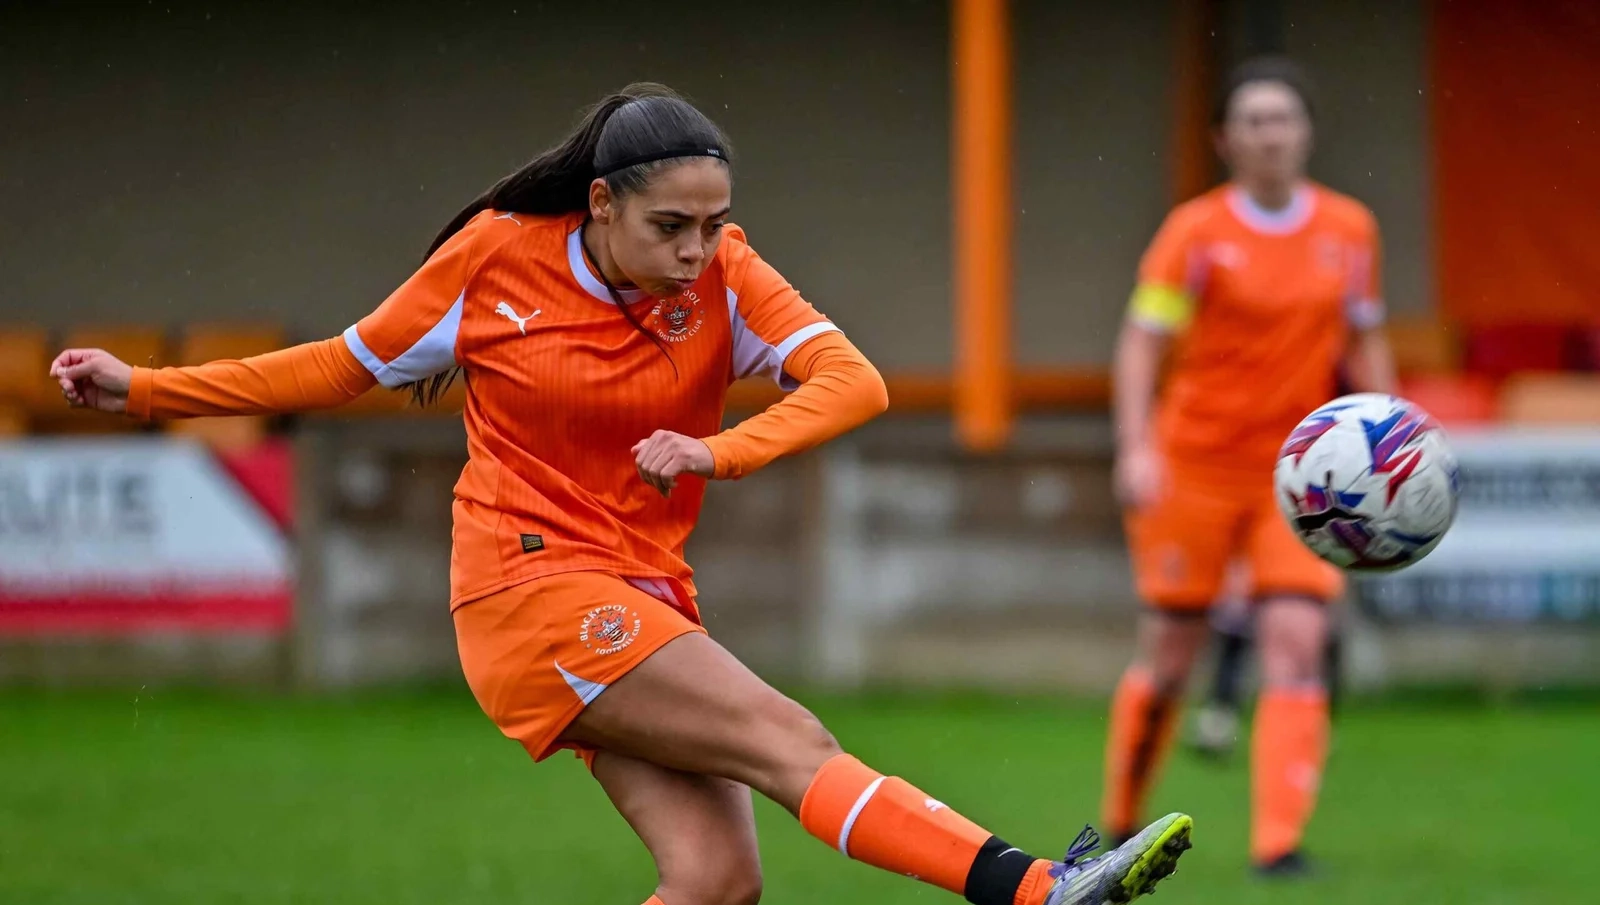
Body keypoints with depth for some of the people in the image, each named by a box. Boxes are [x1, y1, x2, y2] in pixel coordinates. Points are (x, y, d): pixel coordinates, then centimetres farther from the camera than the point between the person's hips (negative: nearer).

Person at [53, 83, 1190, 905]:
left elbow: (855, 382, -14)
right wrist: (144, 388, 8)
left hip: (646, 601, 5)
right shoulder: (495, 257, -6)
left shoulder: (724, 274, -1)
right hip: (530, 582, -5)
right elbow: (345, 369, 9)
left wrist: (721, 451, -30)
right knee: (787, 740, -23)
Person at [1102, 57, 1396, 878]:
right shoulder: (1197, 232, -7)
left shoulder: (1349, 229, 3)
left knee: (1297, 646, -13)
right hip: (1196, 466, -2)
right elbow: (1141, 341, -10)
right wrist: (1136, 449, -23)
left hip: (1298, 472, 2)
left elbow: (1364, 346, 13)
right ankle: (1119, 828, 24)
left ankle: (1278, 841, -14)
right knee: (1169, 658, 4)